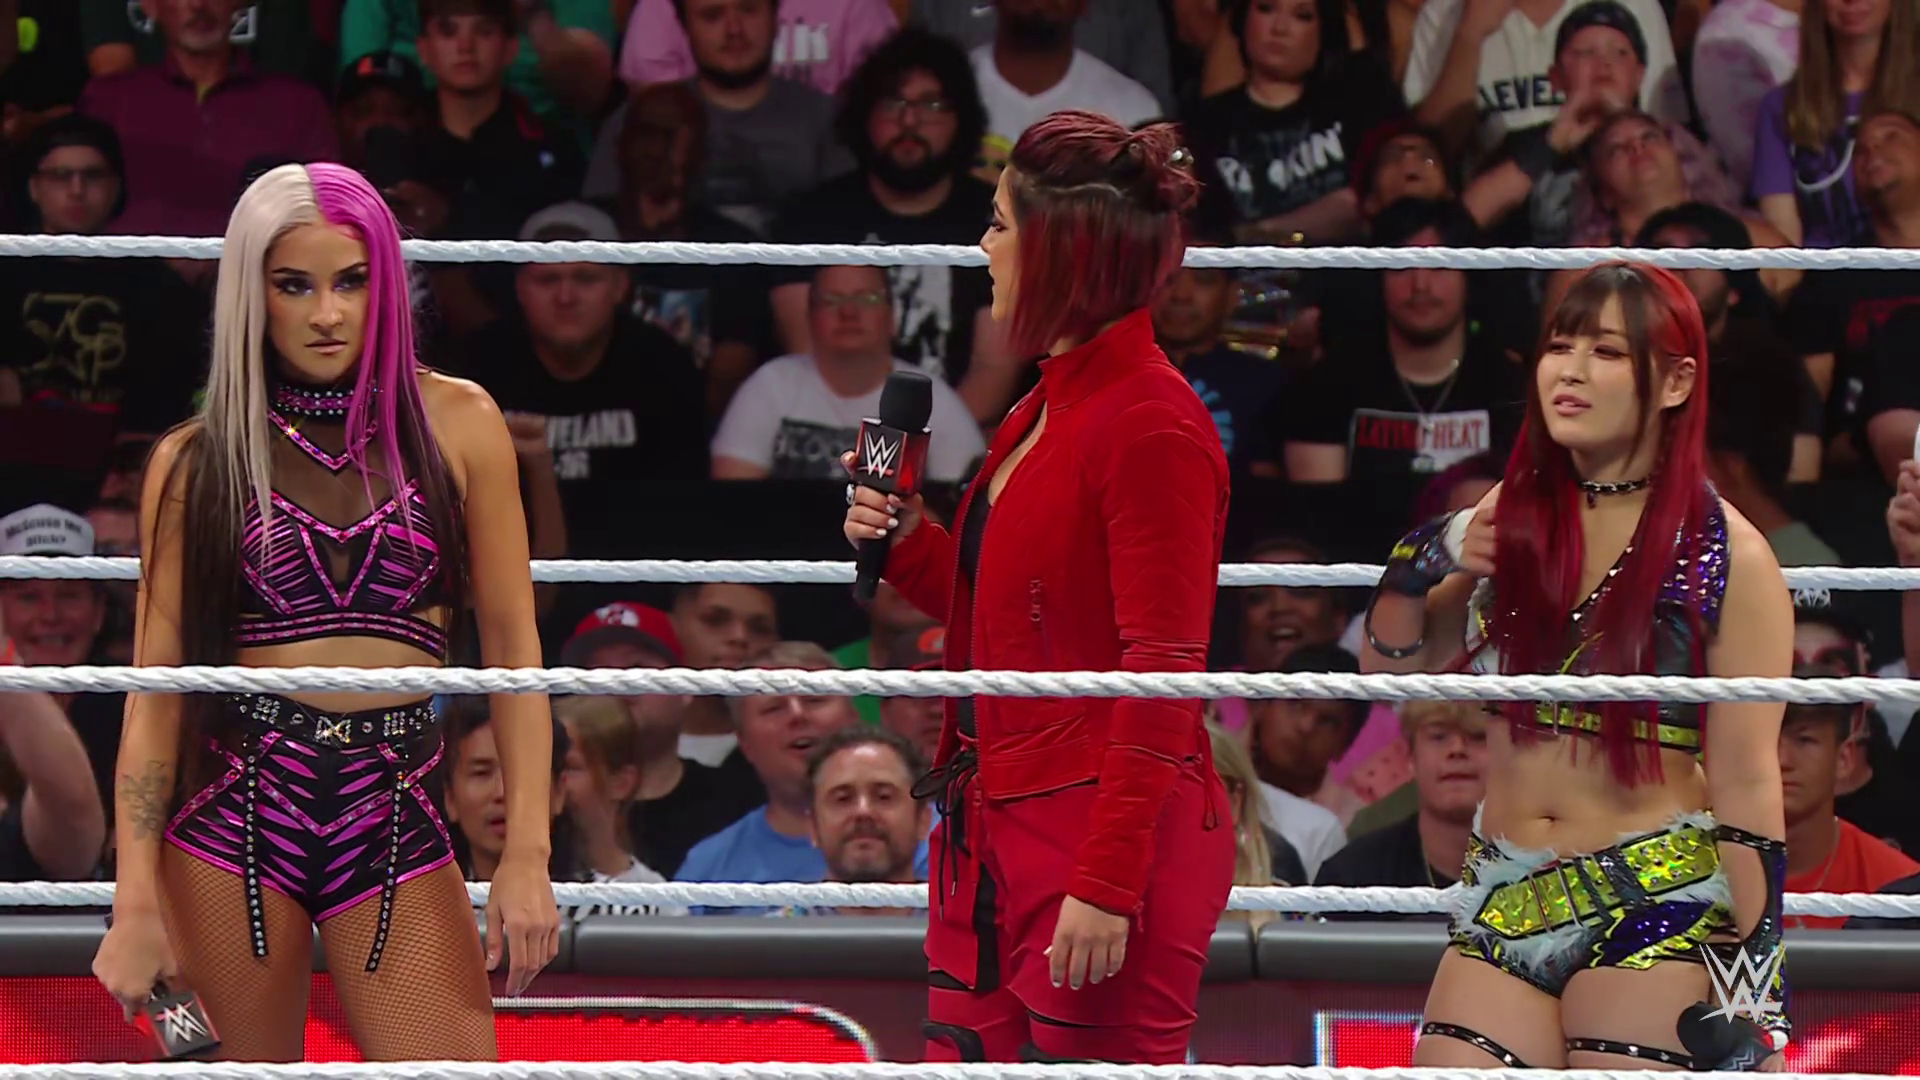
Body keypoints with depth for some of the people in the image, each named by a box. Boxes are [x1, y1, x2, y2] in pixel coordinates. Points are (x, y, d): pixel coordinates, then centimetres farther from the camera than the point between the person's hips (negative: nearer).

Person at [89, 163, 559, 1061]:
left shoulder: (454, 424, 5)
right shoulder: (196, 462, 4)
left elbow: (512, 645, 4)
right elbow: (155, 689, 1)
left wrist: (527, 853, -4)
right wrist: (137, 901, -6)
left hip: (395, 818, 0)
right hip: (234, 810, 0)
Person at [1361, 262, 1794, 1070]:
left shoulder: (1729, 559, -4)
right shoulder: (1513, 519, 10)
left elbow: (1747, 782, -6)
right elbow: (1393, 668, 20)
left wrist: (1756, 977, -11)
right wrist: (1417, 566, 0)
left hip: (1655, 915, -5)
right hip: (1499, 911, 5)